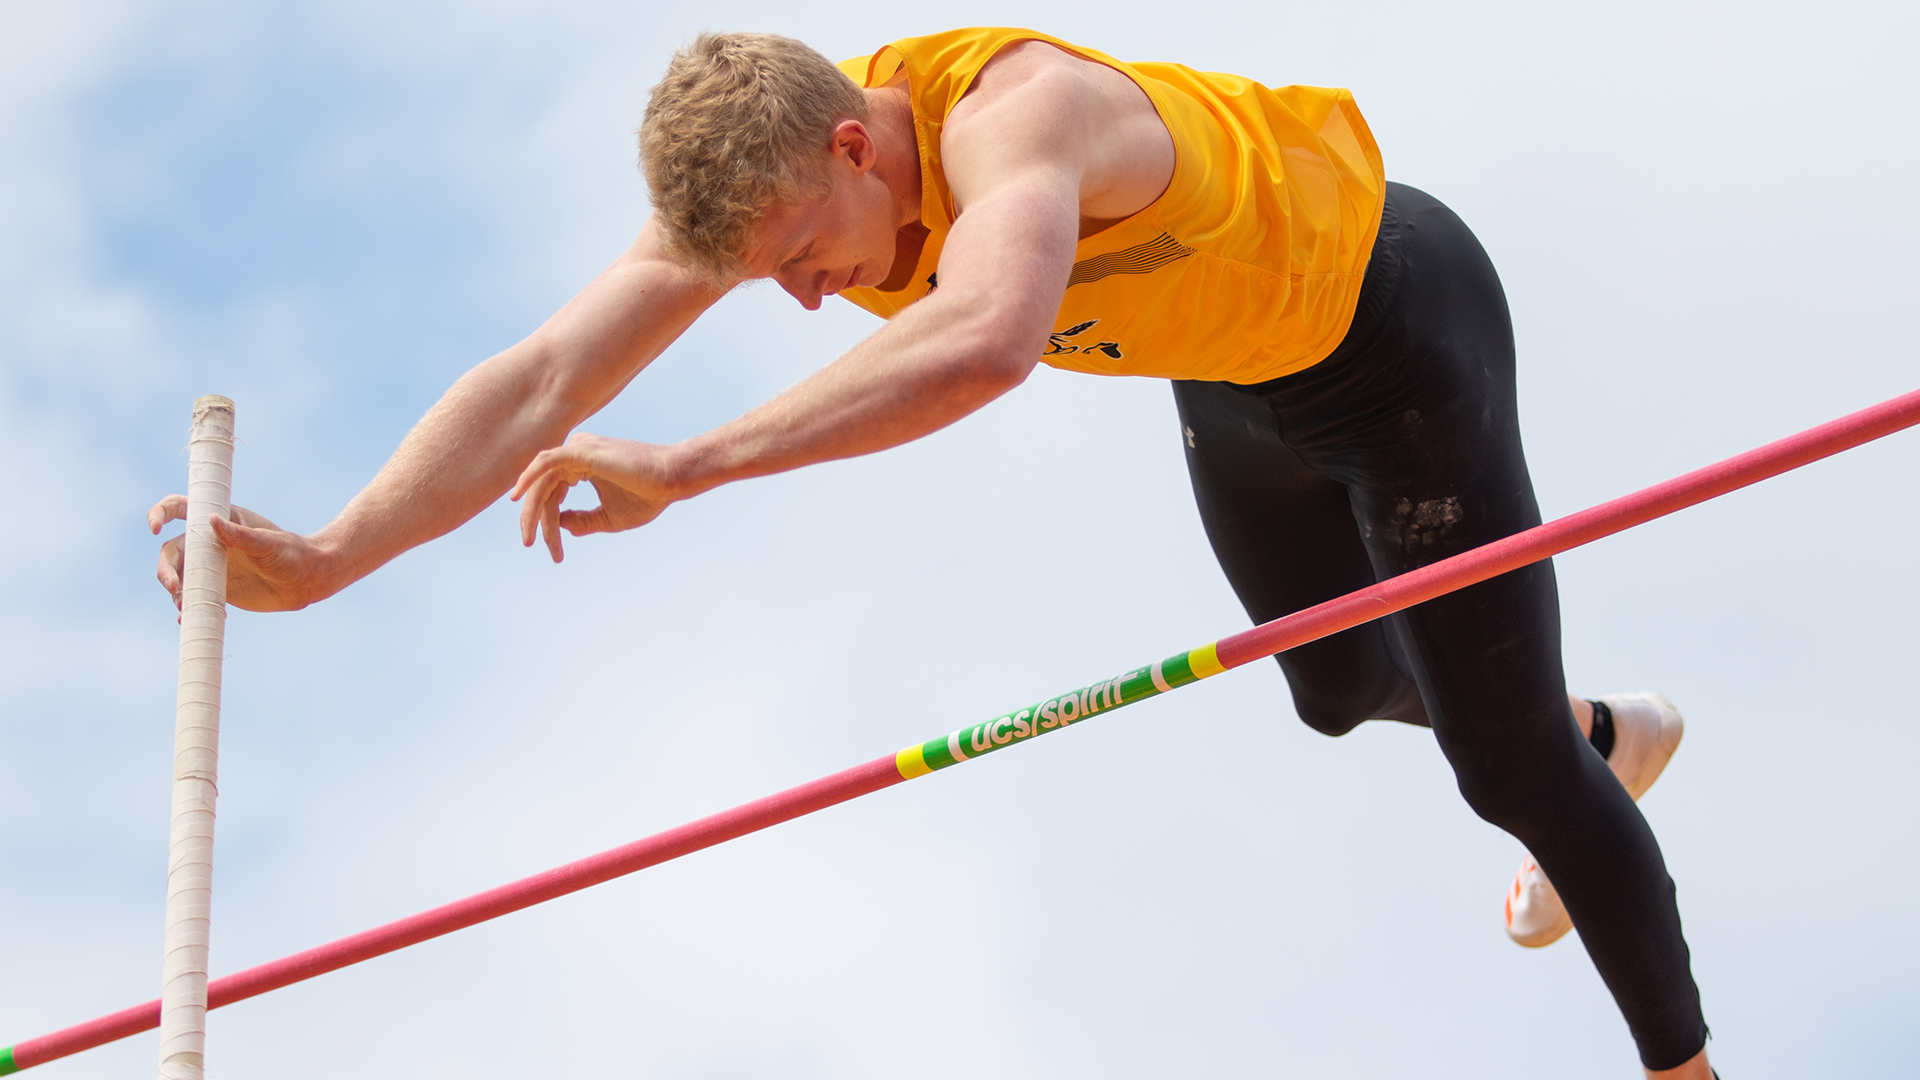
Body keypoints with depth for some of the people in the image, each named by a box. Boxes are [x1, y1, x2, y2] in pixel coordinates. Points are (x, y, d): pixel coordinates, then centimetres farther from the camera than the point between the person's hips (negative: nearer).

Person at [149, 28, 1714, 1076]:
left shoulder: (1010, 110, -46)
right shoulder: (758, 167, -24)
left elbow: (987, 339, -68)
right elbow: (543, 381, -30)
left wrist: (690, 467, -67)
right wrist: (326, 558, -42)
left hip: (1390, 314, -8)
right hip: (1237, 381, 8)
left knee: (1509, 766, -2)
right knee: (1336, 690, 29)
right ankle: (1608, 732, 60)